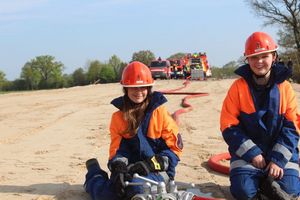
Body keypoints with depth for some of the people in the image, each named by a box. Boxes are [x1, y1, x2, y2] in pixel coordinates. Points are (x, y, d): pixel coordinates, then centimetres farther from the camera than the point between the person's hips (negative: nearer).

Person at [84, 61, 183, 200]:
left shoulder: (159, 112, -5)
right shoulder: (118, 116, 4)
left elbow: (175, 147, -4)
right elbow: (116, 148, 0)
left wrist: (152, 164, -18)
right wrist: (119, 169, -21)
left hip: (157, 170, -3)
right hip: (131, 169, 3)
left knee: (136, 189, -35)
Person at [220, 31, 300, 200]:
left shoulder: (285, 87, -1)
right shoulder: (239, 87, -5)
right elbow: (229, 126, -6)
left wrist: (279, 159, -13)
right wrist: (252, 153, -14)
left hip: (280, 151, 1)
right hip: (248, 150, -1)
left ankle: (267, 183, 10)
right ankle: (256, 179, 10)